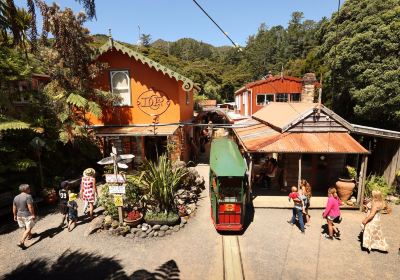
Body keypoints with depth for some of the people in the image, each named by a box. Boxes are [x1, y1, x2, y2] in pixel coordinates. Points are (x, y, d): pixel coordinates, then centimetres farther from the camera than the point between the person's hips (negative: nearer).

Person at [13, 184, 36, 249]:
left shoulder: (16, 197, 3)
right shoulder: (28, 196, -19)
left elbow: (14, 208, 9)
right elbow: (30, 207, -22)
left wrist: (15, 216, 19)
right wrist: (33, 215, -15)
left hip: (19, 215, 8)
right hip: (27, 215, -8)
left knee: (26, 227, 26)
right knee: (28, 228, 0)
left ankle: (29, 235, 47)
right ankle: (21, 242, -11)